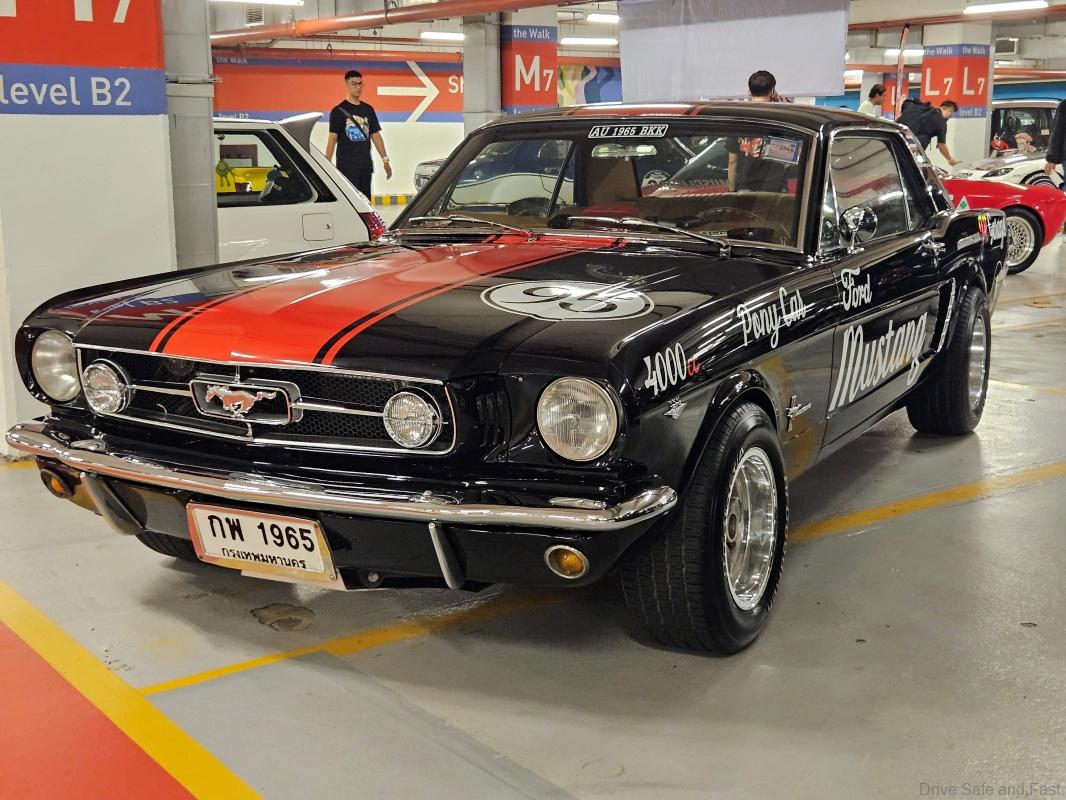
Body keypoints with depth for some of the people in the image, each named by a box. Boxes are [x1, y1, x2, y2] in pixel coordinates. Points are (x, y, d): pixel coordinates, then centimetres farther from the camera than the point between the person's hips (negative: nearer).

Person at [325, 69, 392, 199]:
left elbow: (375, 135, 14)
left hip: (366, 165, 5)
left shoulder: (368, 109, 12)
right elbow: (332, 138, -5)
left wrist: (385, 159, 8)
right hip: (347, 165, -5)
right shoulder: (339, 110, -2)